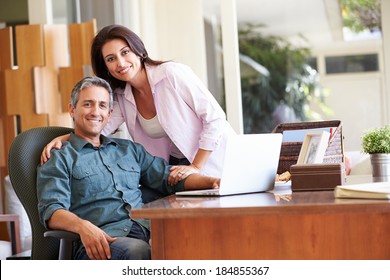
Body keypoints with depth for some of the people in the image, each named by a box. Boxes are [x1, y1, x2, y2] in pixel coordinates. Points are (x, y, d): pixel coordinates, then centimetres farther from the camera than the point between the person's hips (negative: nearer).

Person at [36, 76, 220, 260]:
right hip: (98, 244, -4)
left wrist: (211, 181, 8)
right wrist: (83, 226, -24)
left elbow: (168, 176, 28)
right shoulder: (60, 159, 14)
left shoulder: (129, 149, 32)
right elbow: (51, 210, -1)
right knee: (137, 250, -41)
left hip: (146, 231, 4)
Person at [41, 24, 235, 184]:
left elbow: (215, 118, -16)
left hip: (211, 163, -5)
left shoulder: (173, 74, -16)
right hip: (176, 168, 5)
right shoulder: (121, 97, 4)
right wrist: (62, 139, -22)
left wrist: (196, 167, -19)